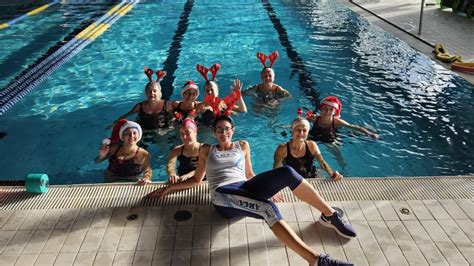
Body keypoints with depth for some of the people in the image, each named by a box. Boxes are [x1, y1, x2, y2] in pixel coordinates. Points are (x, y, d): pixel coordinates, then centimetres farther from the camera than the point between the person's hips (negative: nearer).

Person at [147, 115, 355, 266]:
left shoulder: (242, 146, 24)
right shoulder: (206, 150, 19)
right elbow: (196, 180, 22)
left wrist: (269, 187, 10)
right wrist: (169, 187, 13)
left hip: (245, 189, 3)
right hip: (223, 196, -3)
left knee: (287, 173, -25)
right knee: (268, 208, -36)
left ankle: (329, 215, -13)